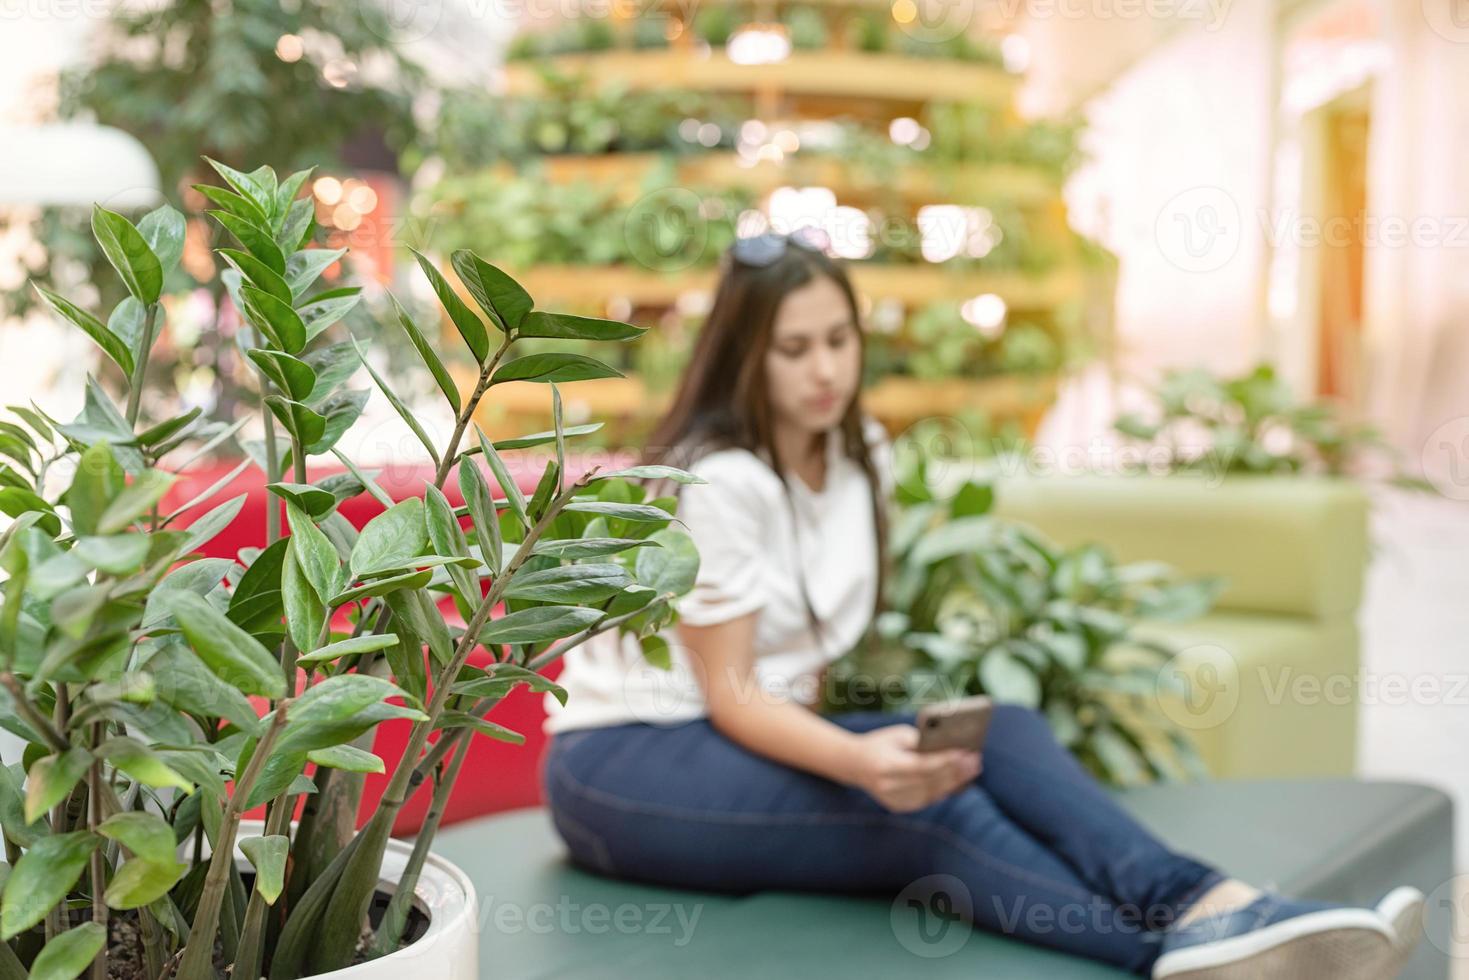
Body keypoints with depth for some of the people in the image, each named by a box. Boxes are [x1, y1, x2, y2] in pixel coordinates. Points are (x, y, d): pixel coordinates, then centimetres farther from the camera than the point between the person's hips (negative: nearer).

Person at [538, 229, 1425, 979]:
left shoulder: (863, 456, 5)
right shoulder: (717, 482, -18)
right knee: (929, 812, -32)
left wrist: (883, 742, -3)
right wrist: (862, 762, -36)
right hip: (625, 759, -6)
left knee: (1002, 734, -23)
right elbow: (728, 692, -19)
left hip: (755, 731, 6)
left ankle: (1209, 907, -41)